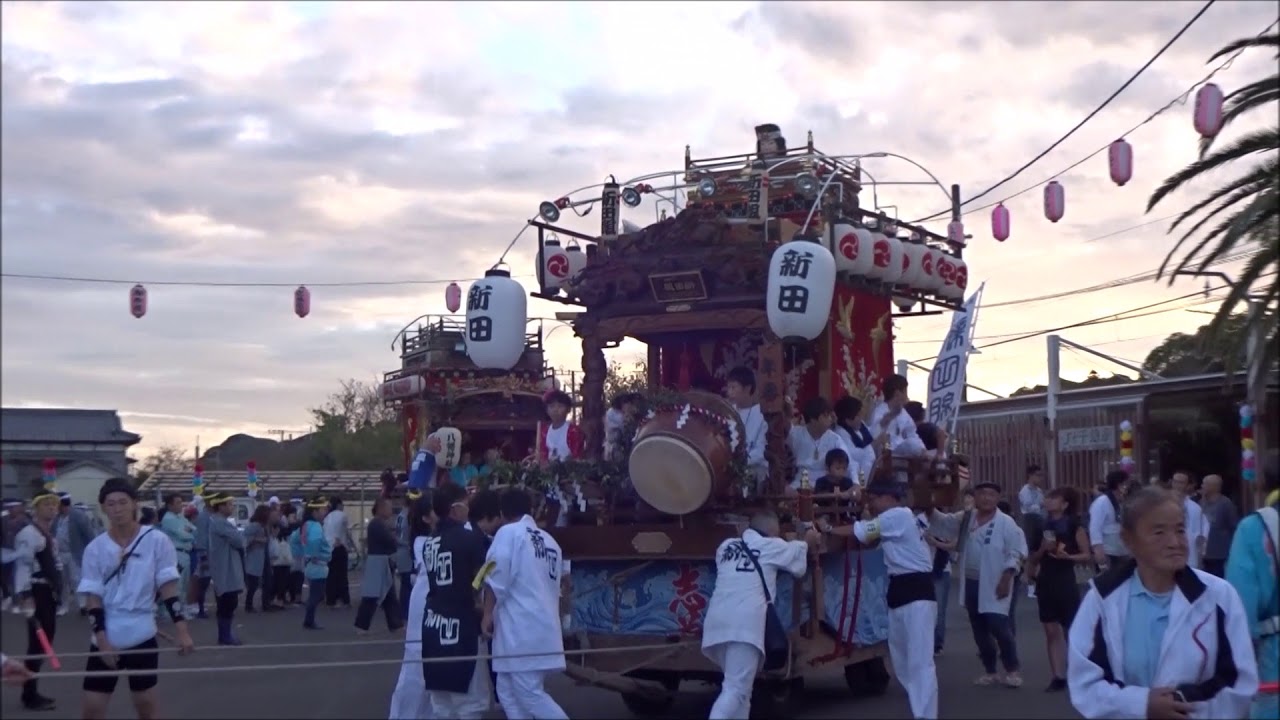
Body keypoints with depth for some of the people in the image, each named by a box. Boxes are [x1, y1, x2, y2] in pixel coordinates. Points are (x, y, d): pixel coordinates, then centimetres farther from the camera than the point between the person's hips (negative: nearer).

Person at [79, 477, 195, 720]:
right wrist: (102, 639, -10)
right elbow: (93, 599, -1)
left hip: (142, 637, -1)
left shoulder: (156, 540, -5)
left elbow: (168, 588, -4)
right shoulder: (95, 548, 0)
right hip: (105, 640, 2)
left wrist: (181, 630, -11)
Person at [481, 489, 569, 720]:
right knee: (508, 690, 15)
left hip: (520, 627, -8)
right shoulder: (550, 541, 14)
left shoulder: (508, 533, -5)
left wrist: (487, 613, -3)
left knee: (530, 694, -7)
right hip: (543, 626, 8)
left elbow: (497, 579, -12)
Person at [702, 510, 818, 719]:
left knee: (740, 685, 20)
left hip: (718, 620, 6)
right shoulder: (771, 546, 12)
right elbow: (796, 553, 31)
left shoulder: (726, 546, 21)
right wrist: (807, 542, 54)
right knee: (735, 690, -11)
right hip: (745, 621, -6)